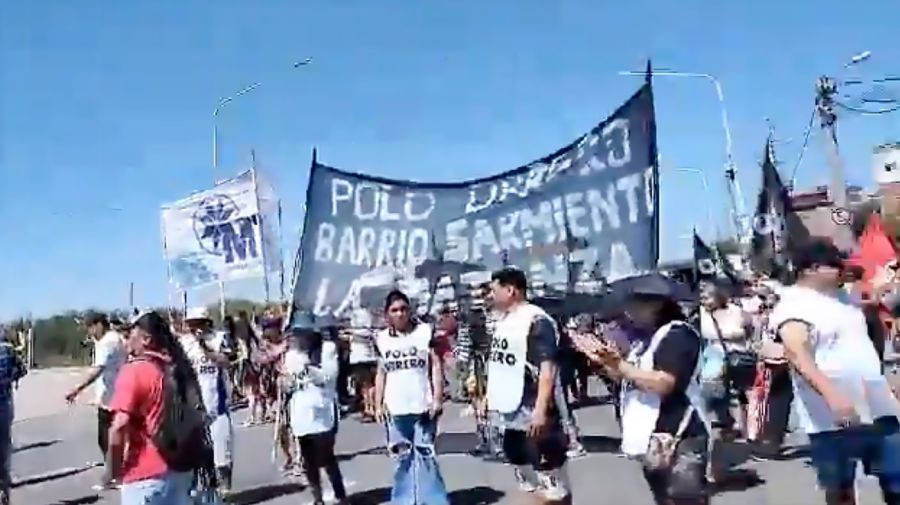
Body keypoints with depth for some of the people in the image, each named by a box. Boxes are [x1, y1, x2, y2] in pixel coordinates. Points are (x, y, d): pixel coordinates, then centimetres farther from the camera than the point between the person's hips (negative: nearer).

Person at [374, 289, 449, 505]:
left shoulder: (425, 331, -1)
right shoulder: (382, 339, 6)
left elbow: (436, 366, -1)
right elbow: (381, 373, 11)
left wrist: (438, 399, -8)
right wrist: (378, 404, 5)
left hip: (422, 406, -3)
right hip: (395, 409, 3)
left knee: (425, 455, 0)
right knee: (402, 457, 11)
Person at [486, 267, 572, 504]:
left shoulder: (537, 320, -16)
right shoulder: (503, 320, 12)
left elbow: (548, 367, -22)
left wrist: (541, 409, -28)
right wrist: (490, 396, 22)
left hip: (535, 416, -9)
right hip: (511, 414, 9)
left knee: (554, 485, 1)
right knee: (528, 482, 20)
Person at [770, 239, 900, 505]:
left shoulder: (843, 297, 12)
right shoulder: (792, 306, -14)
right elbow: (798, 356, -29)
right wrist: (832, 395, -40)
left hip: (877, 407, 7)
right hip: (832, 417, -7)